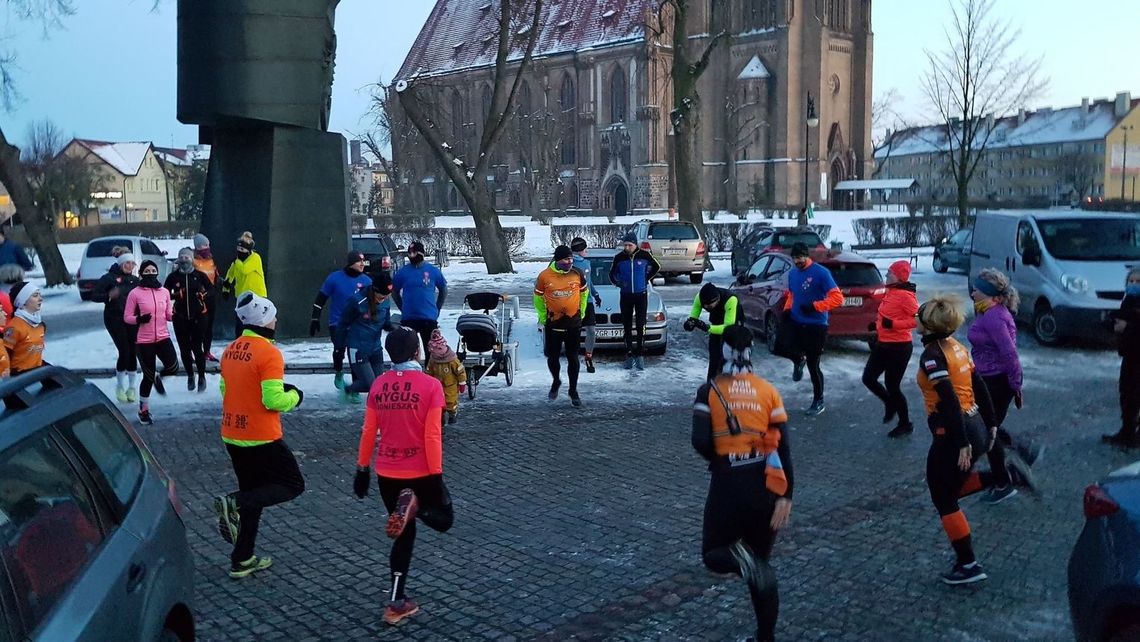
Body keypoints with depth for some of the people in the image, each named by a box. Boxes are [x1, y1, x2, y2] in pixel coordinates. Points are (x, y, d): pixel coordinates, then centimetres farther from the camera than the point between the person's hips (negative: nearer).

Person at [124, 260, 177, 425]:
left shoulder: (164, 292, 5)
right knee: (148, 377, 3)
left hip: (163, 337, 3)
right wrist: (139, 319, -22)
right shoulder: (135, 293, -6)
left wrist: (175, 313, -9)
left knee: (173, 367, -18)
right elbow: (127, 317, -3)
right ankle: (143, 409, 25)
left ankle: (159, 377, 20)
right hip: (144, 341, -3)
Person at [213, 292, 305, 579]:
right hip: (262, 438, -8)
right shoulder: (269, 353, -18)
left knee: (253, 495, 18)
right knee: (293, 485, 7)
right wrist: (294, 395, -1)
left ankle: (243, 560, 20)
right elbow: (274, 400, -22)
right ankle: (234, 503, -12)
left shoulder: (231, 350, 7)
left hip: (232, 435, 8)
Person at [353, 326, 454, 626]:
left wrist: (362, 470, 15)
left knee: (405, 534, 18)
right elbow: (432, 437, -15)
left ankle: (398, 602, 14)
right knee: (443, 519, 19)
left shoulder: (378, 384, 0)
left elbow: (368, 432, 5)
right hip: (419, 473, -4)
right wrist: (436, 477, -10)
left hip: (386, 474, 5)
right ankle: (415, 505, -14)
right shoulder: (430, 385, -13)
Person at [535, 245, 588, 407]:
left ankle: (573, 391, 17)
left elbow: (584, 293, 12)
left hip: (573, 325, 1)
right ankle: (556, 381, 38)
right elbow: (538, 298, 4)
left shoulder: (577, 275, -6)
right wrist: (543, 318, 6)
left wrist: (580, 312, 12)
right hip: (552, 325, 0)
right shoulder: (545, 276, -10)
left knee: (573, 359, 4)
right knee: (553, 357, 10)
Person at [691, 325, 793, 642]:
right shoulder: (768, 391, 3)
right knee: (761, 562, 19)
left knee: (713, 555, 15)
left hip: (729, 484, -3)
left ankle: (738, 558, -20)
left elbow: (700, 442, -12)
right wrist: (785, 496, -4)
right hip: (765, 484, 3)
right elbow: (783, 447, -4)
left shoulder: (709, 390, -3)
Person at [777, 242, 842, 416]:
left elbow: (837, 298, -16)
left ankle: (818, 401, 21)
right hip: (796, 323, 6)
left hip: (816, 326, -6)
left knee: (813, 366, 1)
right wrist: (787, 310, 4)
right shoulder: (792, 274, 6)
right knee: (780, 346, -13)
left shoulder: (821, 273, -14)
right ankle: (799, 360, 23)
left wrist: (815, 306, -23)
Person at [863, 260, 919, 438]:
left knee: (892, 386, 1)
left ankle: (905, 424, 20)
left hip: (899, 347, -9)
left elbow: (918, 319, -24)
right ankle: (890, 404, 36)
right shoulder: (891, 292, 8)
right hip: (883, 344, 9)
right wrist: (876, 325, 9)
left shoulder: (905, 295, -19)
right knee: (868, 379, 10)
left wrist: (892, 324, -29)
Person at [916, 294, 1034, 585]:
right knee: (951, 486, 26)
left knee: (944, 499, 7)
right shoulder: (956, 347, 8)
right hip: (976, 427, 9)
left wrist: (962, 444, -24)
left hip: (952, 434, -9)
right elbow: (979, 387, 12)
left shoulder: (931, 355, -18)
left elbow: (949, 401, -24)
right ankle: (1007, 474, 12)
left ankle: (968, 566, 13)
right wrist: (991, 424, 18)